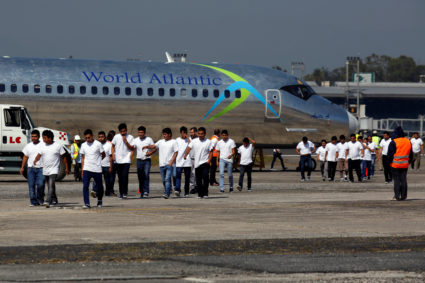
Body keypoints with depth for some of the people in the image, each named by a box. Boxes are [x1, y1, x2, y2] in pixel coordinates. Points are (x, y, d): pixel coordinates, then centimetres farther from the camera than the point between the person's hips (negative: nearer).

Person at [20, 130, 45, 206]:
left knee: (40, 184, -12)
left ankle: (40, 199, 9)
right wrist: (22, 167, 10)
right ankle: (33, 201, 4)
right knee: (31, 185, -1)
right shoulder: (28, 146, 12)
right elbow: (25, 157, 16)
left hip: (40, 168, -3)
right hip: (31, 168, 3)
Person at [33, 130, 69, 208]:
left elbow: (64, 157, 1)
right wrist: (35, 160, -25)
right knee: (50, 186, 16)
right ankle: (54, 200, 32)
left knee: (51, 185, -19)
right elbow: (39, 155, -3)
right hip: (45, 170, 5)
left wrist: (66, 168, 2)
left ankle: (48, 201, -28)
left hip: (54, 170, -5)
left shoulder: (58, 146, -5)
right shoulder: (42, 146, 6)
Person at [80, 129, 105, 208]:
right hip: (87, 169, 2)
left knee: (99, 186, 9)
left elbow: (103, 155, 7)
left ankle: (99, 201, 33)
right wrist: (82, 170, 10)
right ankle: (86, 203, -11)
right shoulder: (83, 145, 7)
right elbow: (83, 158, 13)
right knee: (85, 186, -12)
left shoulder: (98, 144, -4)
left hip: (97, 169, -2)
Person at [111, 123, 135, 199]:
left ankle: (125, 192, -12)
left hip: (126, 159, -3)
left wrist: (126, 142, -13)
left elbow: (132, 148, -1)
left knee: (125, 175, -17)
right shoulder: (116, 137, 3)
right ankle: (121, 193, 14)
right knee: (120, 177, 7)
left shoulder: (130, 137, -1)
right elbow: (113, 146, 16)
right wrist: (113, 155, 5)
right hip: (118, 160, 3)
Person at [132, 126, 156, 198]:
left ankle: (146, 192, -19)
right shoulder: (135, 140, 8)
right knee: (140, 177, 4)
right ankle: (142, 192, 12)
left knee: (146, 175, -16)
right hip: (139, 160, 3)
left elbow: (155, 148, 4)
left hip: (147, 160, -3)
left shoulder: (149, 140, 1)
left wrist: (150, 152, -15)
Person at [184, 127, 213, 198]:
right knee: (198, 180, 6)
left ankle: (205, 193, -13)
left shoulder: (208, 142, 2)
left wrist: (209, 160, -11)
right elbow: (189, 148, -2)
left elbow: (211, 152, 2)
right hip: (197, 163, 3)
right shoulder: (194, 141, 6)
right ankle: (200, 194, 16)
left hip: (205, 163, -3)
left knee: (205, 177, -19)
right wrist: (185, 155, -19)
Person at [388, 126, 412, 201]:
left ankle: (397, 195, 0)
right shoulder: (408, 142, 7)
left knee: (396, 180, 1)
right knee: (403, 180, 8)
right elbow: (411, 154, 15)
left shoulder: (393, 142, -10)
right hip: (405, 165, 4)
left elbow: (389, 154, -10)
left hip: (395, 165, -4)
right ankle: (403, 196, 8)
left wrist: (389, 162, 2)